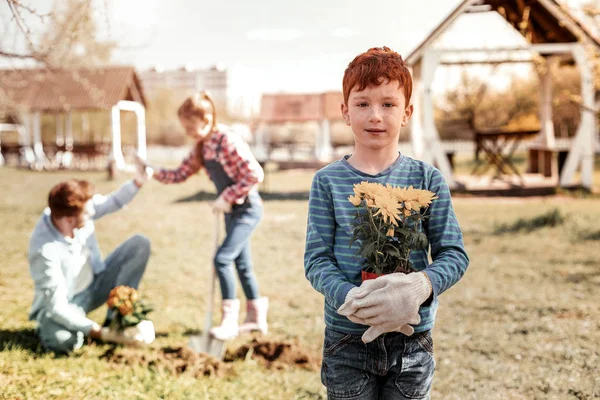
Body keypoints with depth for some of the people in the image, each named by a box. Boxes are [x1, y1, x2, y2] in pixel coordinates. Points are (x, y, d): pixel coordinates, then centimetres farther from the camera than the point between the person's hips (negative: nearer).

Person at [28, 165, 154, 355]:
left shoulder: (76, 210, -18)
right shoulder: (45, 250, -33)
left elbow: (113, 202, 1)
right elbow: (56, 306, -30)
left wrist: (136, 182, -19)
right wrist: (100, 333, -34)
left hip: (93, 287, 7)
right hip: (63, 305, -7)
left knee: (140, 244, -11)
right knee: (63, 341, -40)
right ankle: (70, 329, 0)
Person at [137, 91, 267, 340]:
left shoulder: (228, 141, -21)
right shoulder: (201, 147, 6)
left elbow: (255, 175, -24)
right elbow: (179, 175, 8)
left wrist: (227, 198, -21)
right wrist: (151, 171, -7)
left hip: (247, 208, -9)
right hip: (231, 210, 9)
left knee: (222, 259, -16)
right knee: (241, 264, 14)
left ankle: (229, 320, -6)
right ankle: (256, 318, 28)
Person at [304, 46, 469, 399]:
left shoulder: (426, 179, -3)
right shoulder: (328, 181, -4)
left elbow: (454, 254, -4)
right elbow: (316, 260, -6)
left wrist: (421, 285, -24)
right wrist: (351, 299, -24)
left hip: (412, 338, 1)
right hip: (346, 337, 0)